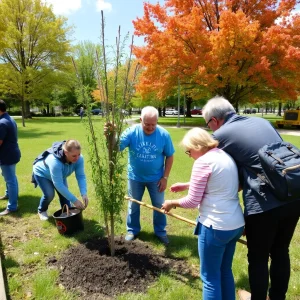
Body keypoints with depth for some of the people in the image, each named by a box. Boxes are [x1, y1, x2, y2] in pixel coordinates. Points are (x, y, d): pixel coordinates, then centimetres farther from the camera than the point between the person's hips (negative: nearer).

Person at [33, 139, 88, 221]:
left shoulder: (79, 159, -33)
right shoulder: (55, 162, -47)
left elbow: (81, 176, -29)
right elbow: (59, 185, -44)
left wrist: (84, 194, -42)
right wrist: (74, 200, -44)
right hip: (41, 173, -4)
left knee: (64, 193, -7)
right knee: (49, 194, -18)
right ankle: (42, 211, 13)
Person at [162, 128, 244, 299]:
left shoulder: (203, 162, -16)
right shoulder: (226, 156, 8)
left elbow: (192, 202, -14)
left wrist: (172, 203, 3)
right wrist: (187, 185, 22)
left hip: (216, 227, -8)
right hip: (236, 224, 9)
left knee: (210, 277, 10)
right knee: (225, 271, 24)